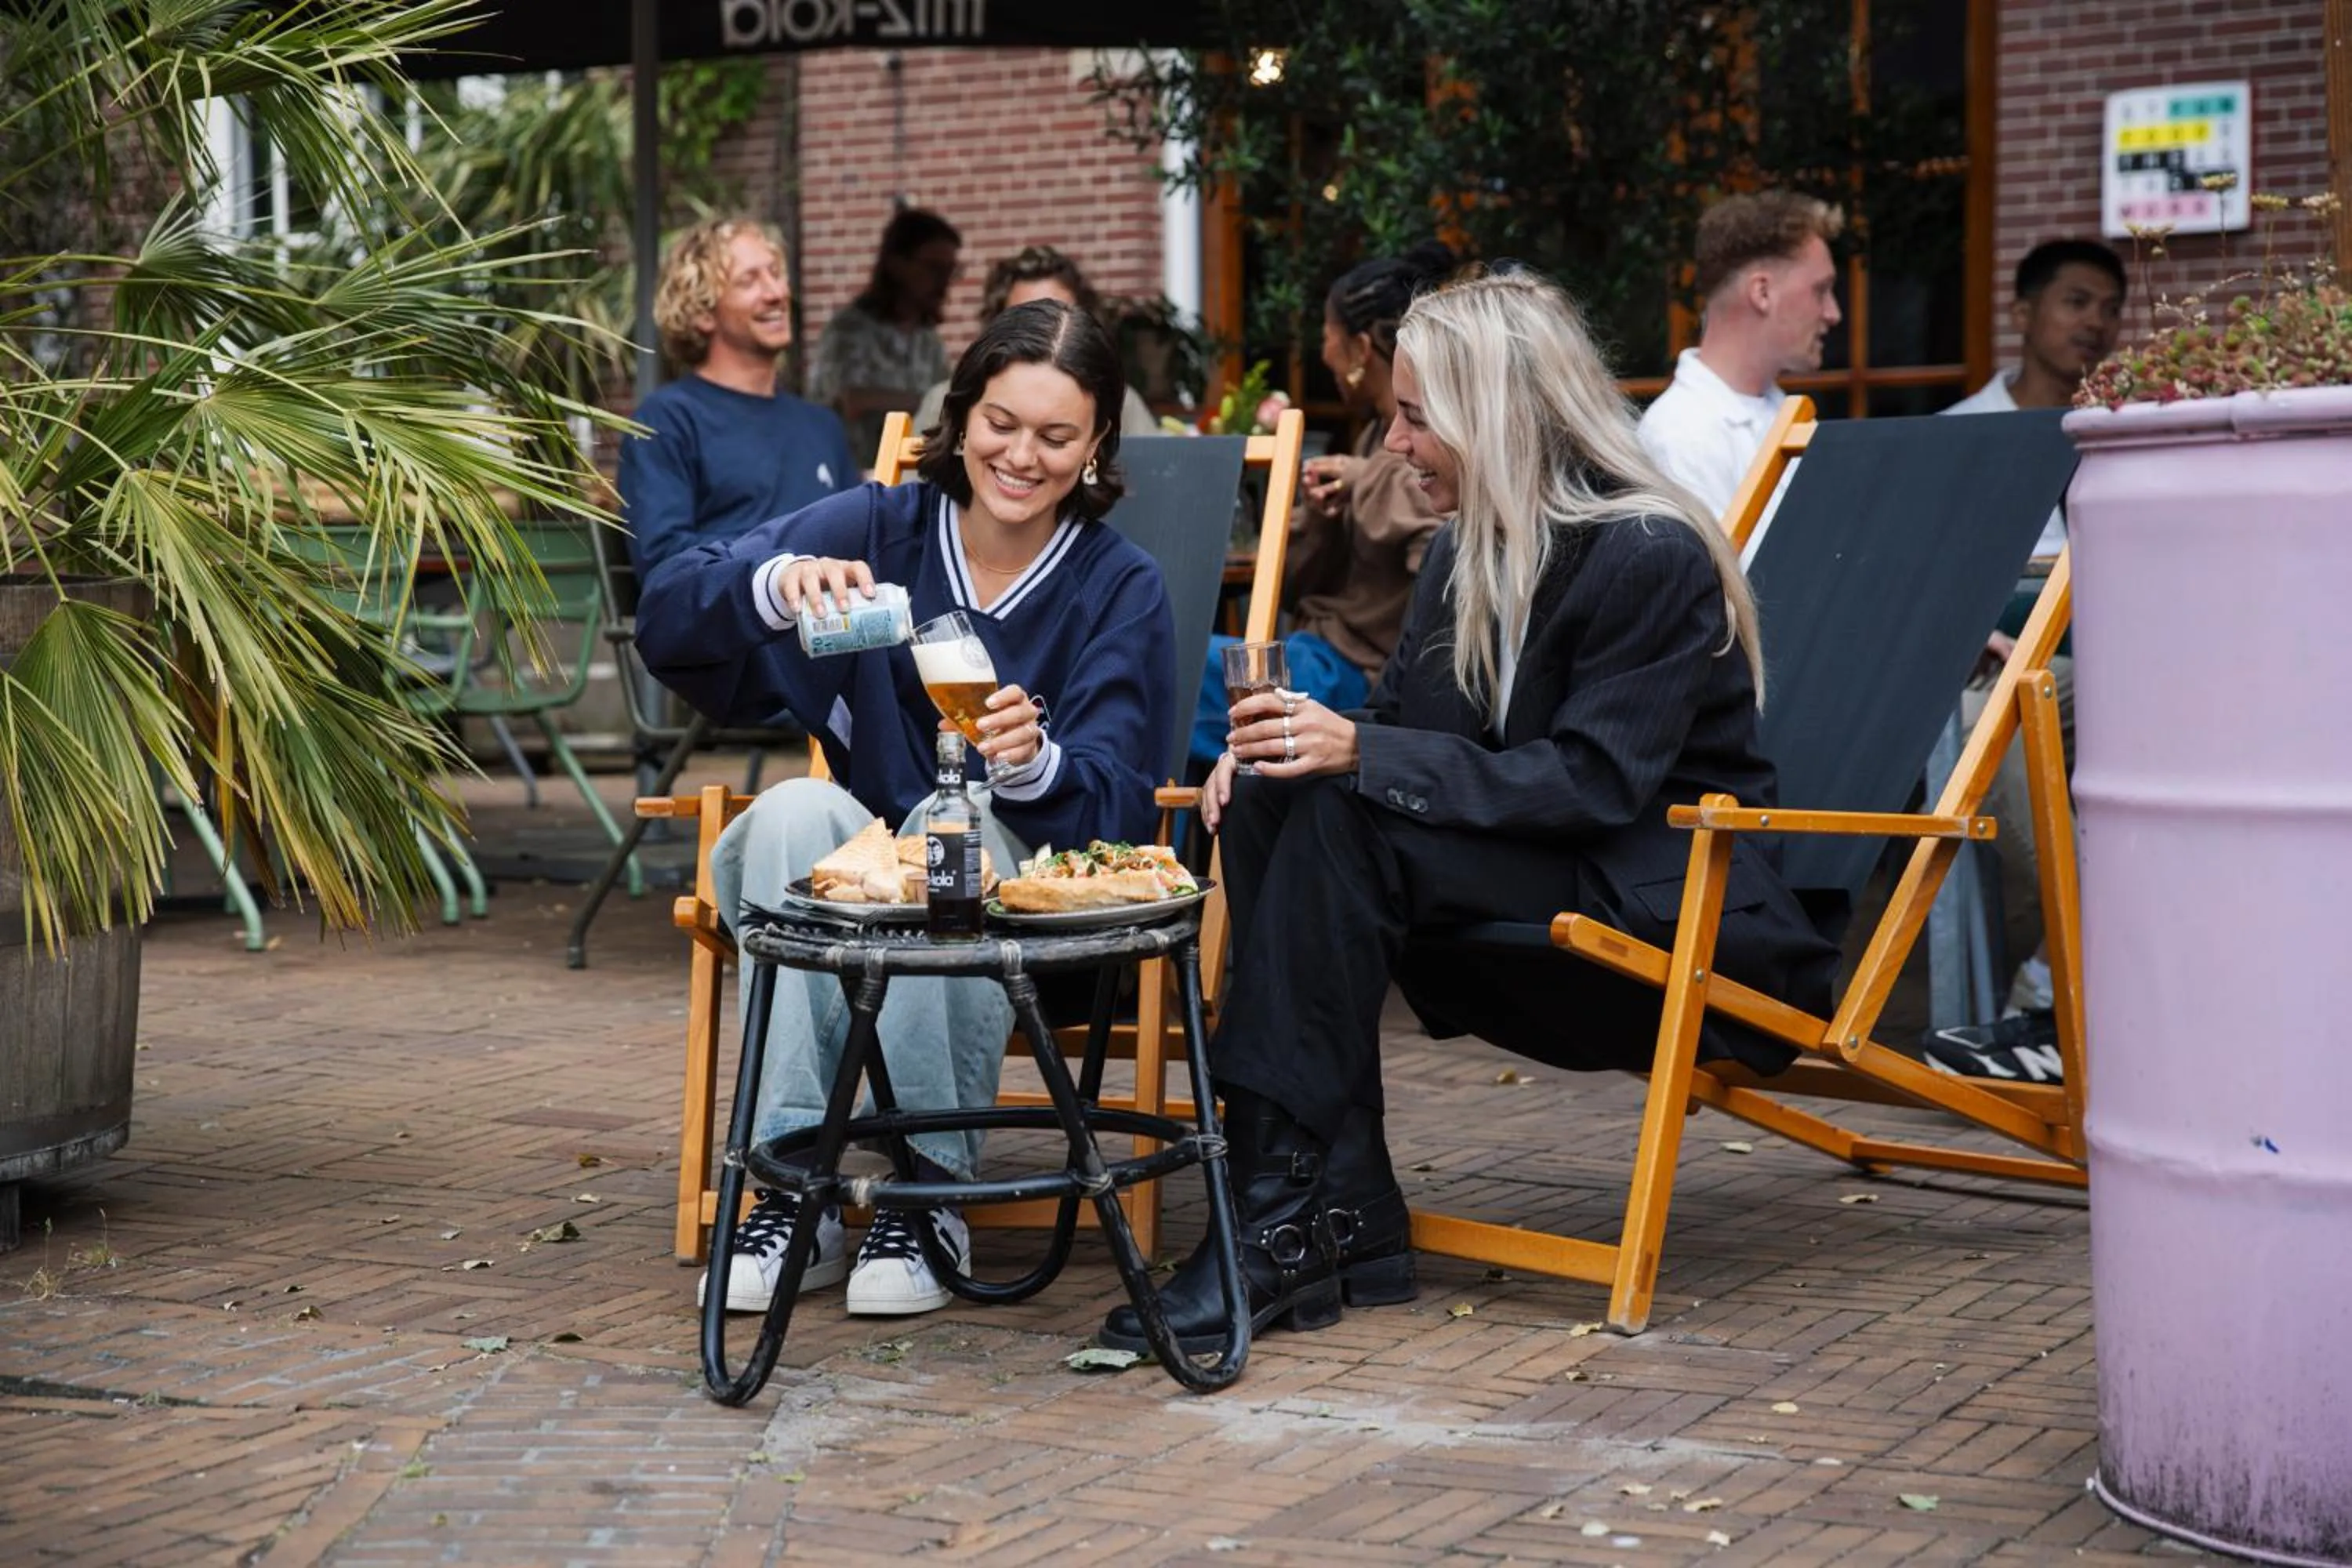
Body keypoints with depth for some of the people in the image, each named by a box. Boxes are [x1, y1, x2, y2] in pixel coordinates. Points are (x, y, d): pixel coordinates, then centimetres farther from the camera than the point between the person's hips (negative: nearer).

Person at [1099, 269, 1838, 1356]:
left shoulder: (1653, 558, -14)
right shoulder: (1466, 556, 11)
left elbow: (1595, 781, -21)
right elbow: (1396, 726, 13)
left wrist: (1360, 756, -28)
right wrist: (1282, 745, -11)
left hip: (1676, 912, -8)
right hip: (1520, 885, 8)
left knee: (1338, 819, -28)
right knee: (1267, 801, -17)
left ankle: (1282, 1233, -30)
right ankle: (1348, 1225, -24)